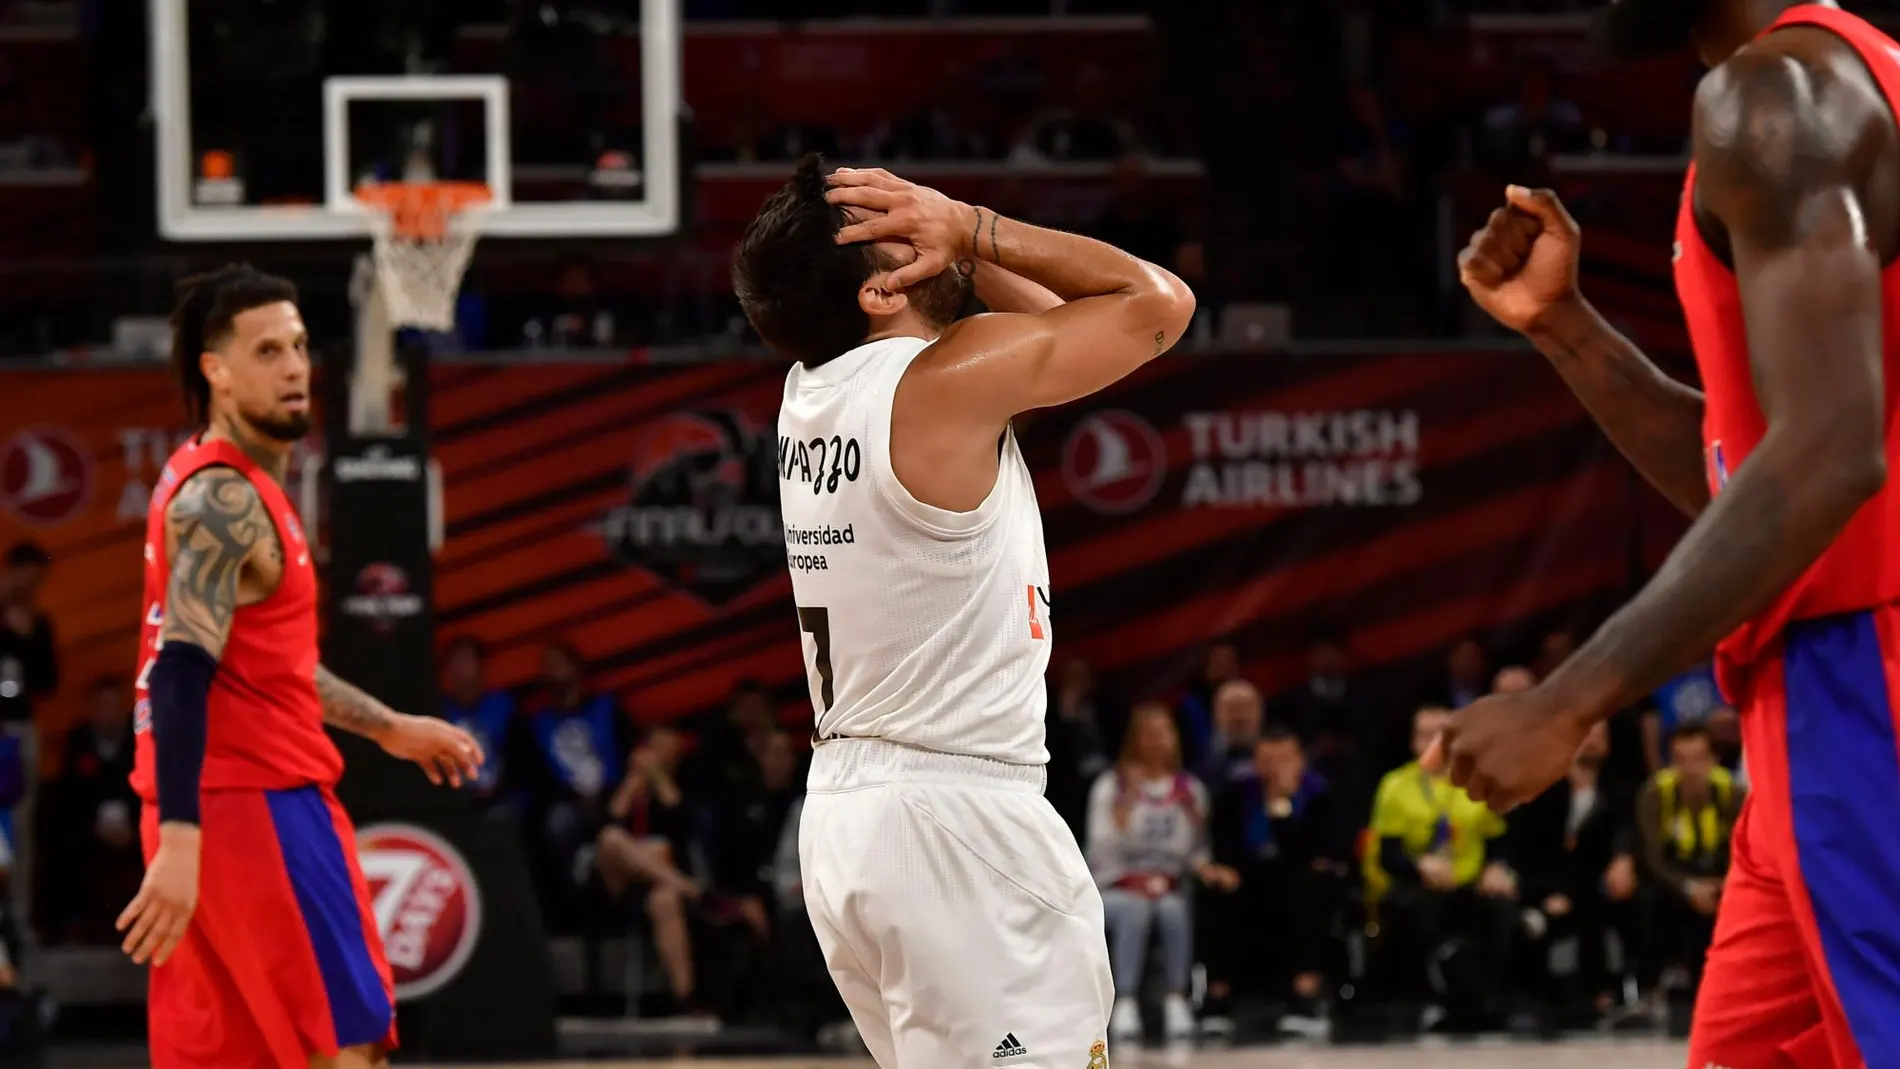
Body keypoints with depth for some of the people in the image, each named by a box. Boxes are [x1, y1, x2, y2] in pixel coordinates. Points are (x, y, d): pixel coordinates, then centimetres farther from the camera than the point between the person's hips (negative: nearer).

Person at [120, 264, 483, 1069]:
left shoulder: (227, 485, 17)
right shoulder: (223, 499, -15)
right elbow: (183, 672, -25)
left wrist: (389, 728, 30)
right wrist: (180, 839, -33)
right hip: (255, 800, -10)